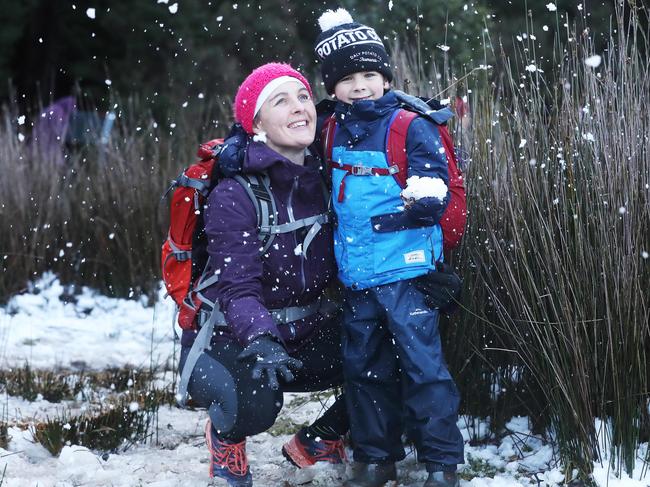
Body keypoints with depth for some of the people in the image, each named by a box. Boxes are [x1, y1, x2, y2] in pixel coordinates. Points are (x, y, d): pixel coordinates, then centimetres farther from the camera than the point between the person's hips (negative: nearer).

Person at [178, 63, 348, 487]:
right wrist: (261, 342, -46)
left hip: (306, 339, 6)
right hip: (231, 341, -6)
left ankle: (318, 440, 12)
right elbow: (237, 289, -27)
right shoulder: (234, 195, -19)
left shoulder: (324, 181, 0)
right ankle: (226, 436, 3)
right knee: (254, 404, -37)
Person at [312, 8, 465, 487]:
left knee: (422, 364, -5)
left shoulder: (411, 127, -8)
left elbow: (435, 184, -13)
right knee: (364, 367, 13)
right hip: (355, 277, 6)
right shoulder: (334, 132, 10)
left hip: (404, 272, -6)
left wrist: (422, 203, -26)